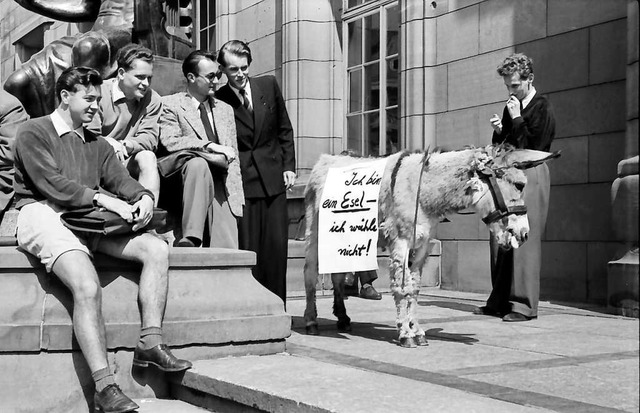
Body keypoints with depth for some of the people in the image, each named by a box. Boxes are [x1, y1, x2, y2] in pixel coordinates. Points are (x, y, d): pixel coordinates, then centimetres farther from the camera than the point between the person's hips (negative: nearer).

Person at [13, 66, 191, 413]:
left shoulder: (97, 145, 26)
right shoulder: (33, 132, 4)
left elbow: (122, 180, 14)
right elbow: (52, 184, -10)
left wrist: (144, 197, -10)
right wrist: (103, 199, -18)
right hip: (42, 214, -7)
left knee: (156, 249, -13)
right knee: (88, 287, -31)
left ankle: (150, 343, -15)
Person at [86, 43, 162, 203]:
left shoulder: (153, 100, 4)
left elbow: (149, 138, -6)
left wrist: (127, 145, -27)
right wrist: (107, 142, -32)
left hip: (129, 161, 3)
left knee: (148, 157, -28)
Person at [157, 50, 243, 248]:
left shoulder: (225, 109, 24)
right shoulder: (170, 104, 7)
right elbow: (169, 142, -11)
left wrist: (238, 197, 9)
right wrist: (210, 146, -19)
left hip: (221, 186, 4)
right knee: (198, 163, -38)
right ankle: (190, 239, -43)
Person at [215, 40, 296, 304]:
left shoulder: (269, 86, 7)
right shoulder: (217, 101, -3)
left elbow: (285, 130, 14)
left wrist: (288, 166, 6)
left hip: (273, 179, 3)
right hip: (242, 182, -3)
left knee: (276, 246, 1)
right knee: (247, 249, -4)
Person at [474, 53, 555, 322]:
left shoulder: (542, 108, -3)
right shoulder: (511, 106, 18)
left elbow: (534, 146, -13)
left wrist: (517, 119, -10)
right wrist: (498, 130, 2)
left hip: (531, 175, -7)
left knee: (524, 240, -8)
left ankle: (524, 305, -5)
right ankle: (500, 302, 13)